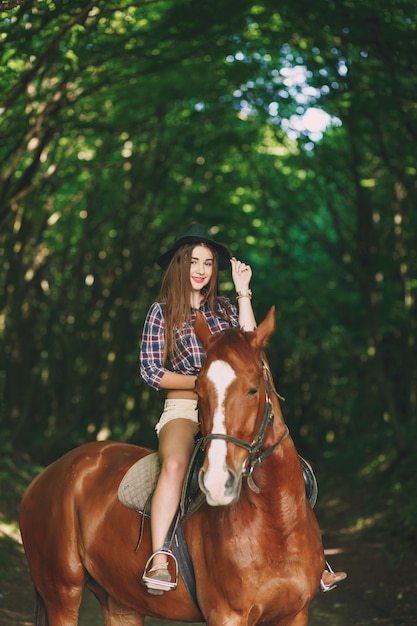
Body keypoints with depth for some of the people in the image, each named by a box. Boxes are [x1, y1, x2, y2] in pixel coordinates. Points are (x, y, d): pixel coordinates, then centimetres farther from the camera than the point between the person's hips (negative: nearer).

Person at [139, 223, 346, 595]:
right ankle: (158, 562, -39)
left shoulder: (225, 308, 15)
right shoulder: (162, 312, 6)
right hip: (182, 410, -3)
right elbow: (151, 372, -1)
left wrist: (243, 292, -3)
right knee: (175, 464, -36)